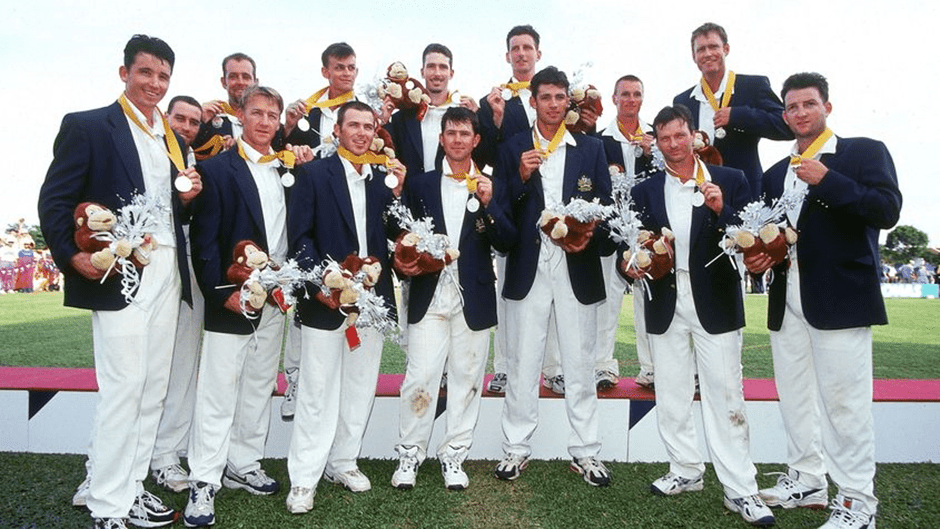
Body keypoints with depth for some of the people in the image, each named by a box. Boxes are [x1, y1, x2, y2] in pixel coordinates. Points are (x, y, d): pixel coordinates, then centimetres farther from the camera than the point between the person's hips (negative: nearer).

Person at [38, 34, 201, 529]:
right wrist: (73, 256, -17)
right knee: (122, 388, -5)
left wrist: (187, 199, 0)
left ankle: (128, 485, 24)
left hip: (168, 274, 6)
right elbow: (55, 200, -4)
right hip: (118, 273, -6)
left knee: (154, 389, 10)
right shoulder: (87, 126, 0)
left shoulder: (173, 140, 18)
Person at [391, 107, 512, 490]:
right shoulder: (420, 185, 8)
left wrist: (488, 204, -12)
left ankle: (454, 455, 21)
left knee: (466, 378, 7)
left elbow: (505, 242, 1)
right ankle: (410, 453, 14)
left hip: (474, 297, 1)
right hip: (429, 295, -1)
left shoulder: (489, 187, 7)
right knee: (420, 377, -3)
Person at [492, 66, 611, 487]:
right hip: (527, 267, 0)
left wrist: (589, 237, -13)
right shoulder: (513, 149, 6)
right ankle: (516, 448, 19)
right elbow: (500, 208, 0)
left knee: (579, 362, 7)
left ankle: (585, 451, 20)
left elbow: (605, 206, 6)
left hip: (577, 267, 1)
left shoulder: (591, 149, 8)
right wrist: (521, 177, -15)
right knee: (522, 362, 6)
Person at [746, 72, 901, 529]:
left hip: (840, 296, -6)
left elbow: (887, 211, -12)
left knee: (843, 399, -4)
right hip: (787, 298, 6)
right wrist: (757, 258, 1)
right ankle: (806, 481, 27)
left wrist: (826, 181, -18)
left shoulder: (865, 152, 1)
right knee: (794, 395, 12)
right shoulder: (775, 174, 18)